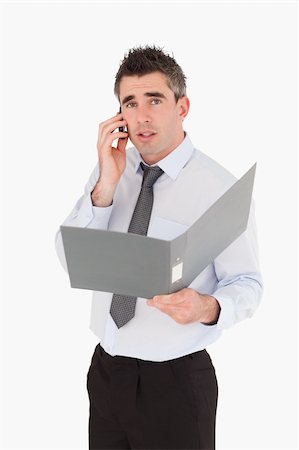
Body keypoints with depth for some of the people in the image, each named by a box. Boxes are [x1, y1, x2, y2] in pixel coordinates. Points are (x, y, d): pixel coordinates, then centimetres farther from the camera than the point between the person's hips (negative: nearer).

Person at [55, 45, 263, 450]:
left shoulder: (222, 189, -14)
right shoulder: (110, 168, 2)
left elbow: (246, 284, -9)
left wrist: (208, 308, -31)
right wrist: (105, 187, -17)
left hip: (176, 381, -4)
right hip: (106, 370, 5)